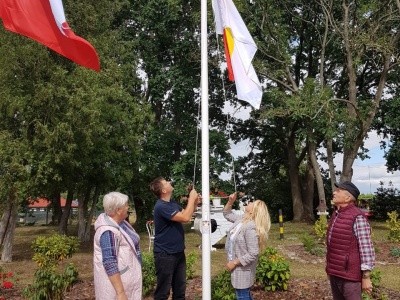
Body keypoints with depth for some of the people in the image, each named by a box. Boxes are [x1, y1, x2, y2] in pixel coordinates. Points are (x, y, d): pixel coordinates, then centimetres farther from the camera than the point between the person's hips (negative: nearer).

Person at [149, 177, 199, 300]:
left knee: (180, 288, 19)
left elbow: (186, 215, 16)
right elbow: (185, 218, -29)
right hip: (165, 254, -9)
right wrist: (191, 198, -19)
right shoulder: (161, 206, -24)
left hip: (178, 252, 9)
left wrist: (194, 203, -1)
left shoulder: (173, 202, 6)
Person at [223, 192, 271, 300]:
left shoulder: (251, 227, -30)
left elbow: (253, 254, -30)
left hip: (242, 268, -9)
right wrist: (230, 201, -2)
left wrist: (234, 263, -22)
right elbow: (227, 214, 17)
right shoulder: (241, 218, -2)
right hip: (238, 266, 9)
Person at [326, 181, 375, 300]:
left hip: (349, 274, -8)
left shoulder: (357, 218, -16)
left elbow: (366, 248, -18)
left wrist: (366, 277, -17)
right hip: (335, 272, 8)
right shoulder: (336, 215, 10)